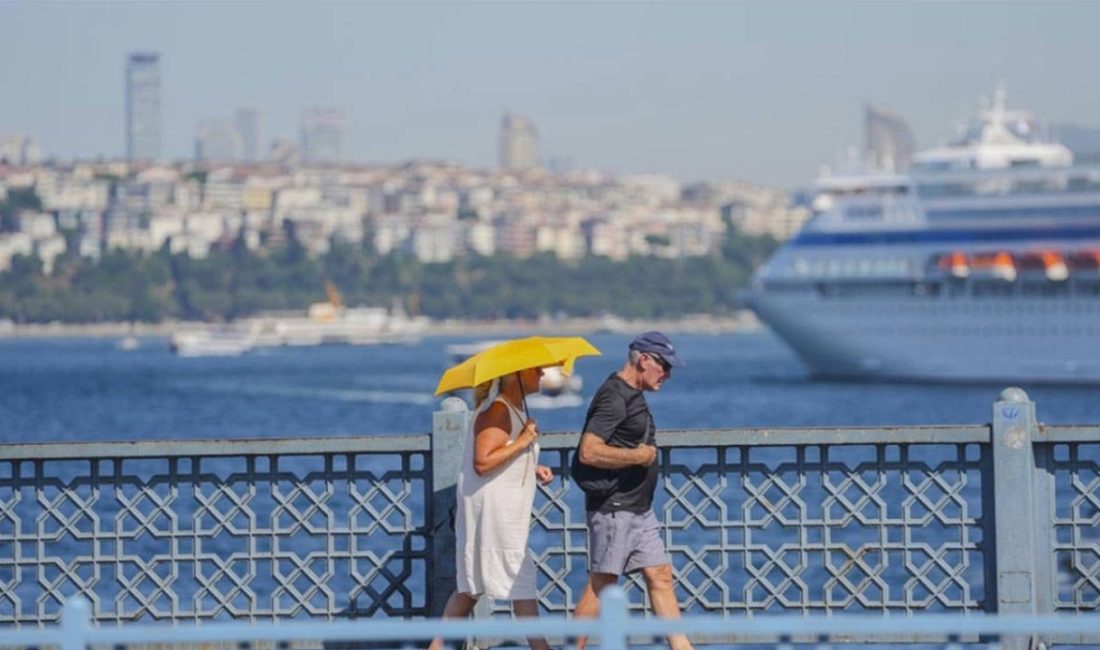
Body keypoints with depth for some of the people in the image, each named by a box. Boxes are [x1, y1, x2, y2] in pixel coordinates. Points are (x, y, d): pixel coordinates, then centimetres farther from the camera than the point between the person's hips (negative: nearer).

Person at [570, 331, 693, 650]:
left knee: (660, 576, 7)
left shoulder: (633, 396, 16)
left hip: (639, 510, 10)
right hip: (612, 510, -10)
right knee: (601, 585, -5)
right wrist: (639, 456, -16)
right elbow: (589, 452, -24)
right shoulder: (613, 397, -16)